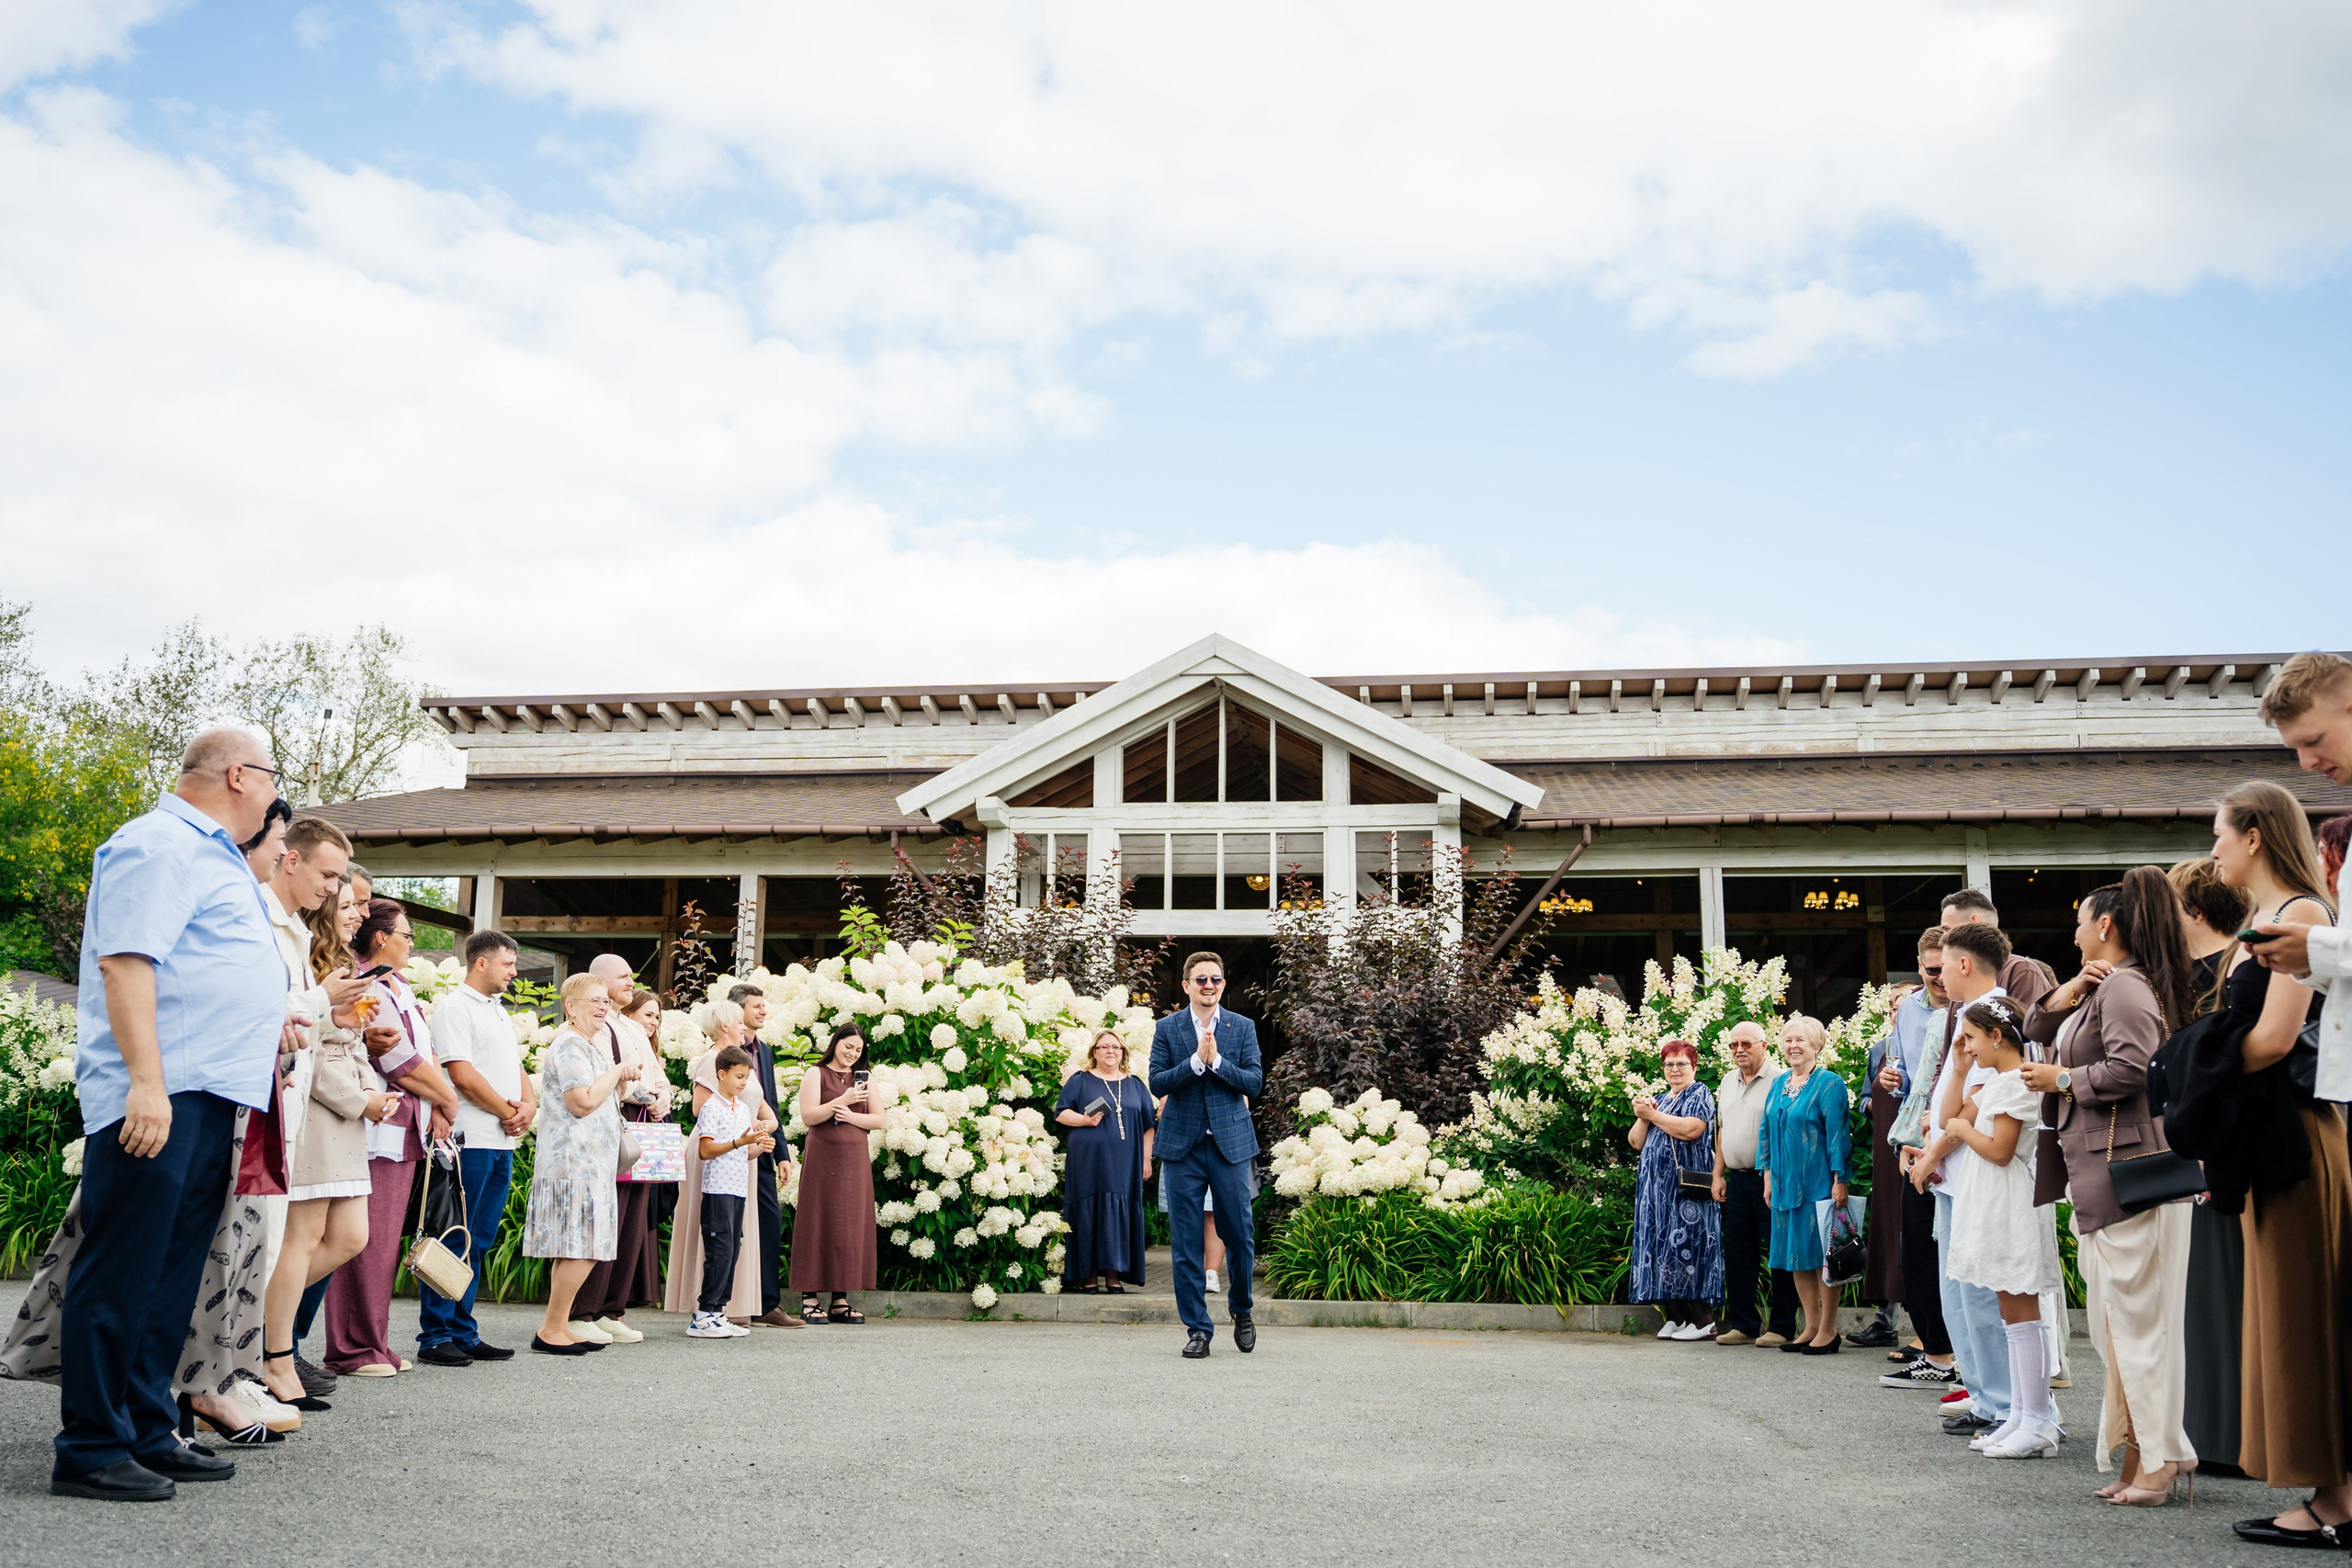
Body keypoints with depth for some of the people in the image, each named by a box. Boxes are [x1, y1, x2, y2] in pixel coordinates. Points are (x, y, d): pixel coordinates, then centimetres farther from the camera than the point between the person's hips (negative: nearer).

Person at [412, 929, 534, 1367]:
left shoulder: (499, 1012, 22)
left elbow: (515, 1066, 21)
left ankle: (463, 1334, 16)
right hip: (469, 1140, -9)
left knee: (478, 1244, 10)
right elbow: (462, 1074, -14)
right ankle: (435, 1337, 0)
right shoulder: (454, 1005, -6)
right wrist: (508, 1111, -8)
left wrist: (529, 1105, 0)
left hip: (502, 1142, 9)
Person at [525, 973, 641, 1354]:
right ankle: (550, 1330, -7)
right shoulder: (570, 1046, -12)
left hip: (588, 1162, 11)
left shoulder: (588, 1047, 22)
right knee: (581, 1250, -12)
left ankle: (558, 1327, 13)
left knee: (574, 1251, 10)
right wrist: (617, 1072, -10)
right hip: (574, 1163, -11)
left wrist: (620, 1079, 17)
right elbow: (584, 1102, -21)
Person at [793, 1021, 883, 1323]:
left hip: (855, 1161, 4)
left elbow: (878, 1120, 10)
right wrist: (842, 1101, -16)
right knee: (818, 1224, -4)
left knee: (851, 1227, 3)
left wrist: (850, 1116, -7)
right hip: (822, 1159, -4)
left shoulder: (862, 1079, 16)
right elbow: (808, 1117, -7)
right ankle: (810, 1299, 0)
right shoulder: (816, 1074, 4)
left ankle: (841, 1300, 7)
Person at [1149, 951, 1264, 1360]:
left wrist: (1217, 1061, -15)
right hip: (1182, 1145, 0)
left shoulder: (1243, 1027, 6)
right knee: (1186, 1242, 1)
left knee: (1239, 1235, 4)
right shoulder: (1166, 1028, 5)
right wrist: (1195, 1061, -16)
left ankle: (1241, 1311, 28)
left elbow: (1255, 1084, -2)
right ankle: (1197, 1328, 10)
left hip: (1231, 1143, 0)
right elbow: (1157, 1083, -4)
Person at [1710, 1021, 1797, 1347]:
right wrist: (1718, 1175, 16)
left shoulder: (1778, 1080, -8)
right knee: (1737, 1252, 9)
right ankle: (1743, 1325, 17)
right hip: (1737, 1179, 7)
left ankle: (1782, 1327, 4)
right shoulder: (1728, 1082, 15)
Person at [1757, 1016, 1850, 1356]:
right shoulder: (1779, 1084, 13)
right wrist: (1768, 1177, 13)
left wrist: (1840, 1180, -15)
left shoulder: (1828, 1084, -7)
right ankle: (1811, 1327, 18)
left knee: (1822, 1255, -2)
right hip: (1786, 1185, 7)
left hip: (1818, 1185, -7)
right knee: (1796, 1257, 9)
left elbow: (1837, 1134, -11)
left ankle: (1828, 1330, 7)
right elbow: (1766, 1132, 18)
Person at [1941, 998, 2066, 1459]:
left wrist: (1964, 1129, -5)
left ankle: (2038, 1425, -5)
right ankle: (2020, 1416, 16)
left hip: (2010, 1208, -10)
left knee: (2020, 1314, -8)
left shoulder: (2014, 1083, -15)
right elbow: (1951, 1117, 20)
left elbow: (1999, 1149, -21)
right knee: (2012, 1315, 11)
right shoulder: (1993, 1082, 15)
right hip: (1992, 1209, 10)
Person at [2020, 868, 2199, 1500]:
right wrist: (2064, 995, 6)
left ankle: (2164, 1454, -1)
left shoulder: (2125, 985, -11)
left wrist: (2060, 1079, -10)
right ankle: (2141, 1453, 15)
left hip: (2128, 1169, -10)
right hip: (2097, 1170, 10)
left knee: (2137, 1313, -6)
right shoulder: (2099, 990, 20)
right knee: (2110, 1317, 11)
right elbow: (2034, 1028, 23)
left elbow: (2130, 1069, -23)